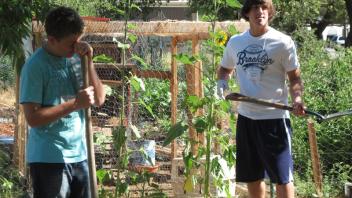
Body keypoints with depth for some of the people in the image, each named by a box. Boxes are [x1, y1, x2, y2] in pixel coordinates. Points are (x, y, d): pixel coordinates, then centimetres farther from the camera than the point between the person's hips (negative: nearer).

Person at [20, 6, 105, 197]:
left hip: (78, 155, 6)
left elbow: (99, 99, 3)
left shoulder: (75, 58, 6)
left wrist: (88, 61, -8)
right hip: (49, 159, -6)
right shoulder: (35, 66, -13)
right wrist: (75, 103, -20)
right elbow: (33, 118, -17)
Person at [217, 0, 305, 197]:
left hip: (274, 117, -5)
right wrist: (222, 82, 1)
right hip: (246, 115, 5)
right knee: (252, 175, 14)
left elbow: (295, 77, -4)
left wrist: (297, 98, -24)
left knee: (282, 176, -3)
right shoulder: (235, 42, 6)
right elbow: (225, 68, 23)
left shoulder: (282, 42, -8)